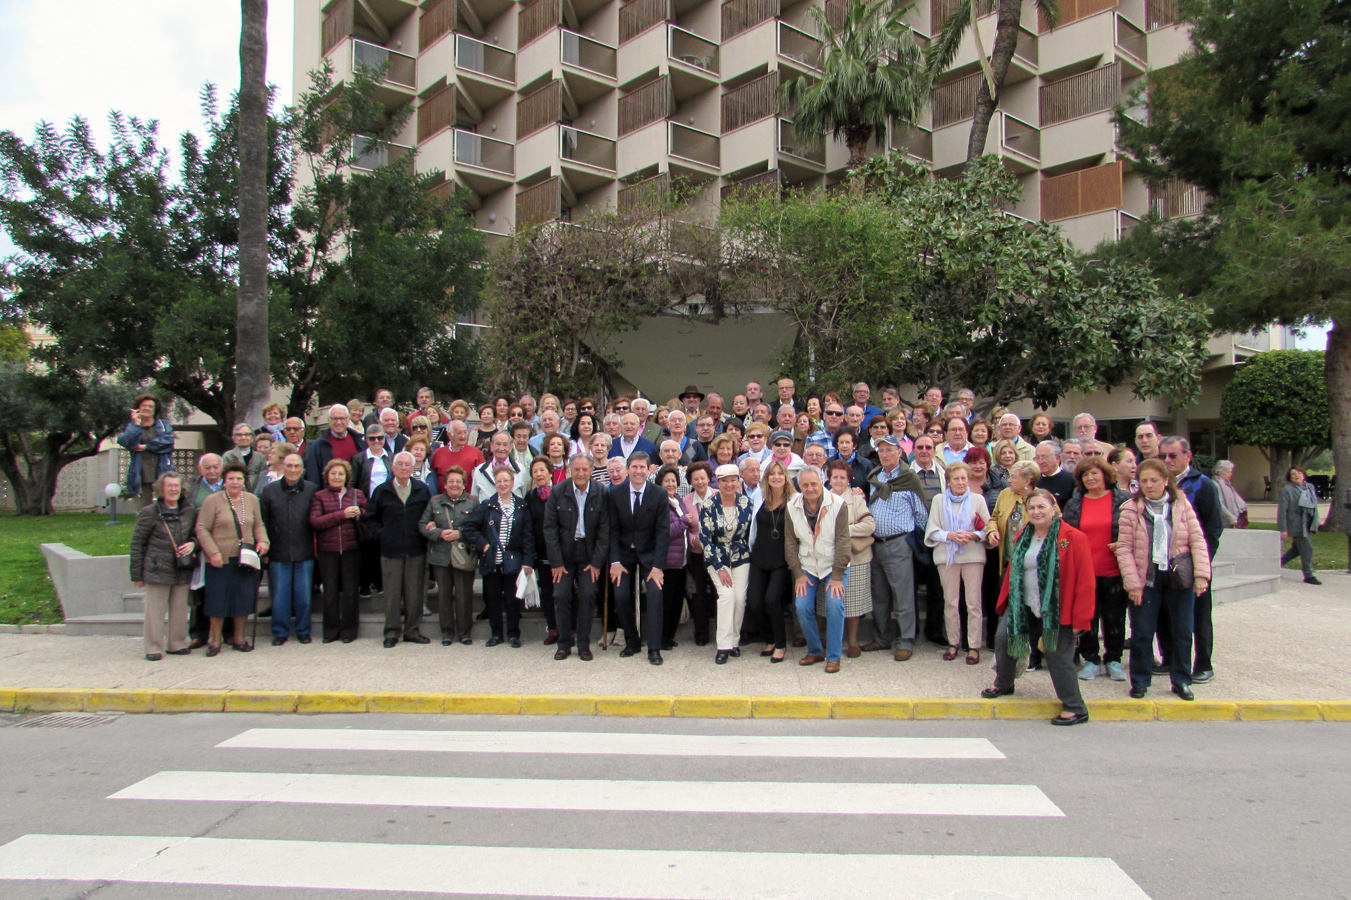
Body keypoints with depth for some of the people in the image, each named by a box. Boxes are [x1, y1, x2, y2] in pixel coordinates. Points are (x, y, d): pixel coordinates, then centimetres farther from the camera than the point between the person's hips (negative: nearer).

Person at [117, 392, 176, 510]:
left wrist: (145, 447, -4)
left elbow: (168, 442, -2)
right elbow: (125, 442, -3)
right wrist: (136, 424, -3)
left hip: (162, 475, -1)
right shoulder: (132, 426, 18)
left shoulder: (163, 424, 16)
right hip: (142, 477, 1)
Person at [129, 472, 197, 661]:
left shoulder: (189, 512, 9)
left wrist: (193, 543, -3)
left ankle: (177, 644, 21)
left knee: (180, 610, 8)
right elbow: (137, 544, 0)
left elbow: (197, 534, 22)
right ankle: (154, 647, 10)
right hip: (157, 571, -3)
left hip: (182, 571, 4)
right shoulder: (149, 513, -2)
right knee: (155, 610, 0)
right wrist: (137, 574, -2)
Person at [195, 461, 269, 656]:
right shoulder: (213, 500, -3)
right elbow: (202, 529, -5)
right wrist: (213, 552, -13)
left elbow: (258, 525, 18)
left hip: (245, 560, 3)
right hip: (220, 560, -3)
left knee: (244, 600, 7)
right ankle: (215, 641, 15)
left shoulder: (252, 500, 10)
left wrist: (262, 541, -2)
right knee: (218, 600, 2)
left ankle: (239, 639, 21)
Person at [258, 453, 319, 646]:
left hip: (304, 552, 0)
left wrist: (317, 546, 1)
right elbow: (262, 522, 6)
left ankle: (303, 630, 20)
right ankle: (280, 632, 18)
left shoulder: (312, 490, 2)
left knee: (304, 595, 6)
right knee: (279, 595, 6)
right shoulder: (270, 490, 4)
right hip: (278, 552, 0)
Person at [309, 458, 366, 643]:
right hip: (328, 549, 0)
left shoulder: (357, 494, 10)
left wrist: (359, 513, -14)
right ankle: (331, 630, 17)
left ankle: (348, 630, 14)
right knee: (330, 591, 5)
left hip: (352, 548, 0)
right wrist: (342, 514, -13)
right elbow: (314, 521, -7)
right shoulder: (319, 496, 6)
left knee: (350, 590, 3)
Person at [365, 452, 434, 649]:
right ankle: (392, 632, 13)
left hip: (416, 551, 1)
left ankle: (413, 630, 17)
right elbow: (371, 518, 11)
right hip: (391, 551, -1)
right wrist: (381, 535, -1)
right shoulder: (381, 491, 4)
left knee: (415, 593, 6)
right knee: (392, 594, 2)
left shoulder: (422, 490, 5)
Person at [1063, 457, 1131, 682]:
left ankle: (1114, 659, 21)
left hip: (1114, 570, -1)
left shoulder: (1123, 500, 0)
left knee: (1115, 617, 7)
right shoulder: (1073, 504, 7)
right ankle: (1091, 660, 18)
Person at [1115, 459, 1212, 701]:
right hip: (1146, 578, -2)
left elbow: (1197, 540, 0)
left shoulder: (1182, 504, 0)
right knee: (1142, 633, 3)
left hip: (1179, 576, 2)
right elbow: (1124, 547, -8)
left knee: (1182, 631, 11)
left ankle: (1181, 680, 25)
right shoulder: (1131, 509, -6)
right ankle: (1140, 681, 18)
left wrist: (1201, 574, -9)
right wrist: (1132, 582, -13)